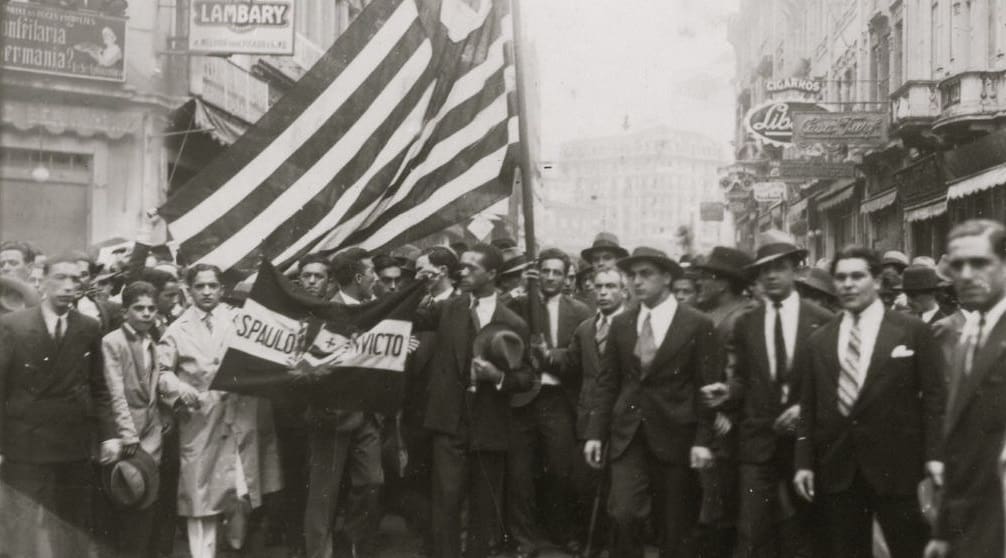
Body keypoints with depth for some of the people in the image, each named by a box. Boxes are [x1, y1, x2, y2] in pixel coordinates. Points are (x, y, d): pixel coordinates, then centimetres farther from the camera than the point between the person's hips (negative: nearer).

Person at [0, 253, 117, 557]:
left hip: (75, 449, 2)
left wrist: (107, 434, 0)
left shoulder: (89, 329, 5)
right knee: (26, 534, 2)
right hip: (25, 448, -2)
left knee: (72, 532, 7)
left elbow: (98, 388, 9)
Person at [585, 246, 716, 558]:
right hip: (628, 434, 2)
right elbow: (607, 383, 9)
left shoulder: (697, 325, -3)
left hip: (674, 435, -2)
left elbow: (706, 387, -4)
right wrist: (596, 433, 2)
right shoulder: (621, 324, 8)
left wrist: (703, 440, -10)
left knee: (676, 527, 6)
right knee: (624, 514, -10)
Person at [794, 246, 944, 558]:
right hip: (835, 469, 3)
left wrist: (934, 456, -9)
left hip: (897, 466, -3)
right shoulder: (819, 340, 10)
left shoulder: (913, 331, 0)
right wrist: (804, 462, 4)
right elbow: (809, 406, 10)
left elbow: (933, 396, -1)